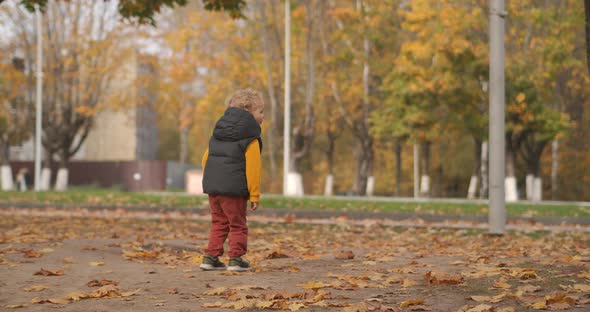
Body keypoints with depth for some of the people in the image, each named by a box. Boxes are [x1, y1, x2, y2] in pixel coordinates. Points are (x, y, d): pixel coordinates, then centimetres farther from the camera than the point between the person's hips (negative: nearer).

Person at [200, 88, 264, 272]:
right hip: (234, 189, -6)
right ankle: (236, 259, 4)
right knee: (237, 224, 6)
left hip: (212, 186, 6)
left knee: (218, 223, 16)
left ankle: (211, 257, 12)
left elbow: (206, 159, 16)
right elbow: (252, 168, -12)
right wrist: (254, 195, -7)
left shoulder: (217, 133, 15)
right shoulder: (250, 139, -7)